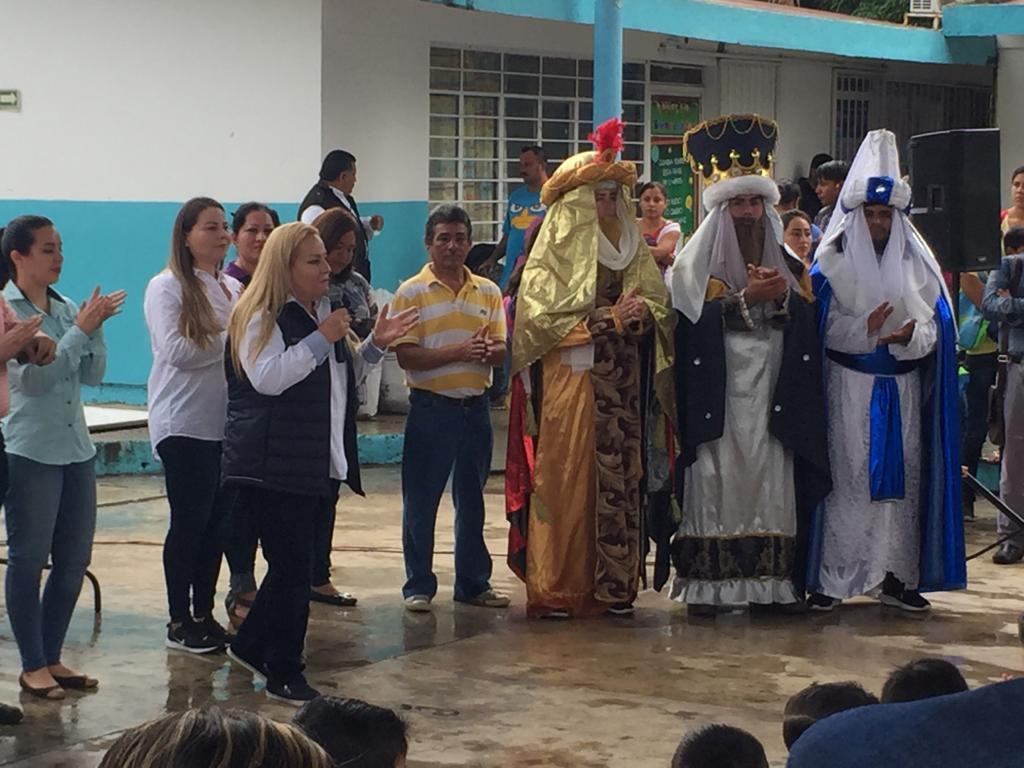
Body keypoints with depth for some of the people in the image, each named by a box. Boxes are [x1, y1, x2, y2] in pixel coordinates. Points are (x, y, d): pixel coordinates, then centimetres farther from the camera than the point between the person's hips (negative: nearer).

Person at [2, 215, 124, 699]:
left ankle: (52, 658, 21)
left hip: (76, 449, 7)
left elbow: (93, 375, 7)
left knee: (74, 561, 10)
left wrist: (96, 328, -8)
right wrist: (80, 330, -17)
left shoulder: (66, 308, 9)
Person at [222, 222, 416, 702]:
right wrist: (321, 339, -23)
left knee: (295, 566, 13)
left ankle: (251, 646, 30)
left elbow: (343, 379, 28)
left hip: (321, 462, 9)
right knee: (292, 569, -8)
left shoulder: (324, 312, 18)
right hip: (274, 466, -9)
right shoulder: (263, 317, -11)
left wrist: (375, 346, 12)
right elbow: (268, 378, -26)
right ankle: (285, 676, 0)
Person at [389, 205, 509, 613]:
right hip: (431, 407, -4)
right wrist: (458, 352, -22)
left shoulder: (488, 292, 9)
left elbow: (501, 350, 7)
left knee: (471, 500, 12)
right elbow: (406, 356, -12)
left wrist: (489, 351, -17)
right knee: (420, 502, 1)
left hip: (475, 406, 4)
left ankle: (473, 583, 21)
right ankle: (419, 585, 10)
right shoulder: (412, 292, -4)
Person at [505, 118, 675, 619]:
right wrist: (609, 319, -13)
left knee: (619, 480, 3)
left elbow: (658, 305, 12)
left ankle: (614, 586, 8)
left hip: (621, 386, 5)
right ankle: (555, 590, -2)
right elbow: (540, 316, -11)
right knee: (565, 480, -6)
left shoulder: (632, 249, 15)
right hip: (569, 381, -5)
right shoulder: (553, 252, -2)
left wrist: (641, 316, -11)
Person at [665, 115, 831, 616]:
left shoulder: (785, 262, 17)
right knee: (715, 481, -8)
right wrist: (747, 299, -14)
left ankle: (774, 581, 2)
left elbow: (808, 320, 8)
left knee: (771, 481, -1)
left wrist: (783, 297, -10)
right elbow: (694, 320, -10)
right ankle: (705, 585, -7)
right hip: (718, 392, -4)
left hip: (772, 392, 4)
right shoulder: (697, 263, 5)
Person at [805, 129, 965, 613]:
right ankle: (831, 578, -2)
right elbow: (823, 328, -5)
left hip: (902, 386, 4)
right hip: (849, 386, -3)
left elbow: (934, 324, 3)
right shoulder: (834, 263, 0)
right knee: (846, 474, -6)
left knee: (902, 475, 4)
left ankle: (897, 575, 12)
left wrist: (909, 336, -18)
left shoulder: (916, 262, 9)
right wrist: (867, 331, -21)